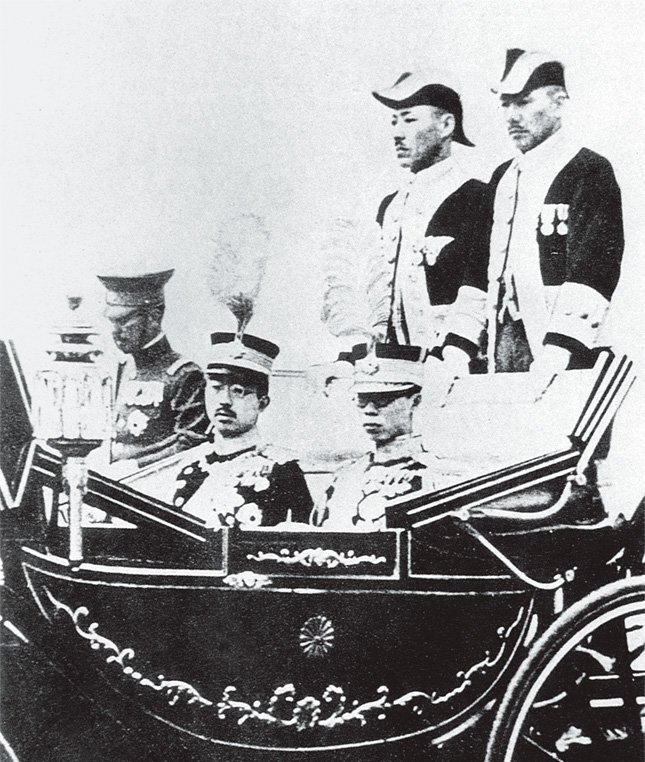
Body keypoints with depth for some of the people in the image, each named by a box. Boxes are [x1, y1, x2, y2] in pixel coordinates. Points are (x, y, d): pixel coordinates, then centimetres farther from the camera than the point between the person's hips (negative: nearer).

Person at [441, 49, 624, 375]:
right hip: (500, 351, 6)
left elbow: (593, 271, -14)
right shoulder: (503, 176, 18)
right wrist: (457, 347, 7)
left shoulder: (591, 171, -3)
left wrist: (557, 352, -25)